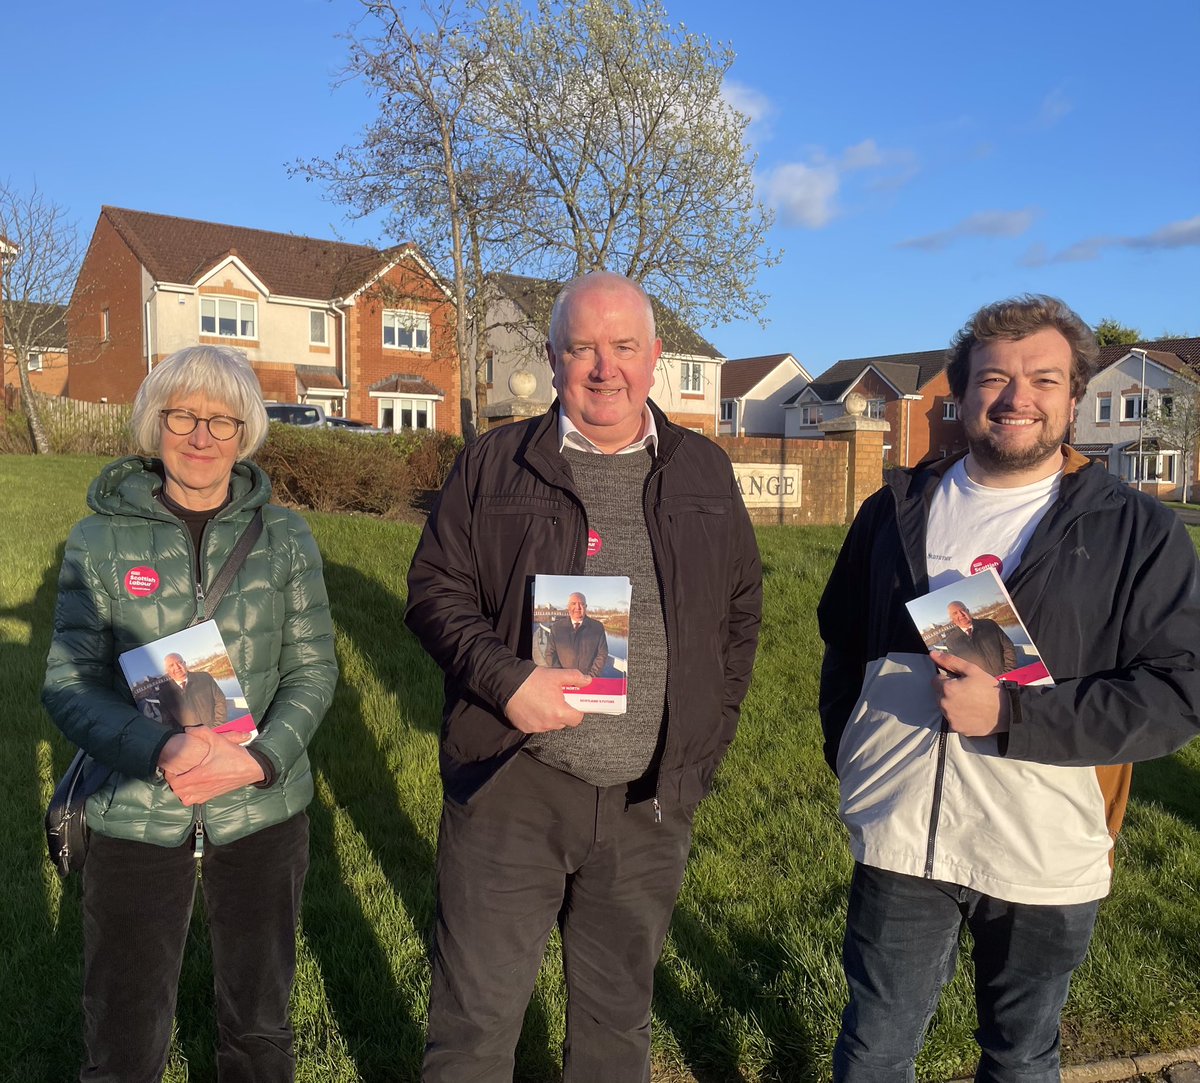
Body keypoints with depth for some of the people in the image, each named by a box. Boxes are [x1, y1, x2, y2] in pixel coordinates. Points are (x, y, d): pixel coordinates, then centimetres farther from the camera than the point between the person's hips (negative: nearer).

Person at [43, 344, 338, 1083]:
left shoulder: (285, 538, -1)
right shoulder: (101, 539, -3)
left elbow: (313, 668, -1)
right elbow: (69, 682, -6)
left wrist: (262, 757, -19)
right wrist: (158, 751, -24)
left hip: (262, 812, 1)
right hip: (135, 818, -1)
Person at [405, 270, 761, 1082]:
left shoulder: (705, 472, 8)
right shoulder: (493, 465, 1)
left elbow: (741, 613, 13)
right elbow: (436, 591, 1)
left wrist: (707, 738, 5)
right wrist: (505, 679, -15)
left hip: (651, 802, 2)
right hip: (511, 791, -2)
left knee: (619, 1017, 19)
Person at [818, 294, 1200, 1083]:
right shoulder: (896, 512, 4)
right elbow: (843, 648, 13)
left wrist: (1011, 713, -22)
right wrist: (850, 760, 5)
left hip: (1046, 860, -1)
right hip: (900, 841, 2)